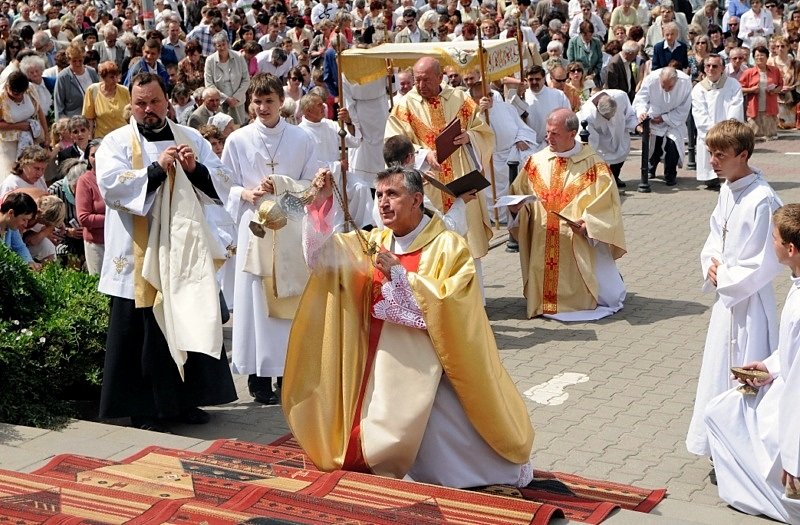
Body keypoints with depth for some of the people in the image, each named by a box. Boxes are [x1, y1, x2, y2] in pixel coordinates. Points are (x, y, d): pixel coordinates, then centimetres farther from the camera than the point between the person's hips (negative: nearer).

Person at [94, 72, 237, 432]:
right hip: (138, 254, -3)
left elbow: (221, 182, 7)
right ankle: (143, 406, 10)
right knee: (143, 330, 1)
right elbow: (110, 185, -15)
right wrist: (157, 168, -20)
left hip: (184, 249, 4)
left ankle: (185, 399, 20)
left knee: (190, 324, 8)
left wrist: (195, 168, -12)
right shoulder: (117, 142, 1)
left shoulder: (190, 138, 12)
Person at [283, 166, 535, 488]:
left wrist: (399, 274, -21)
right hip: (385, 365, 6)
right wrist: (322, 203, -10)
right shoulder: (375, 242, 8)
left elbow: (448, 303, -21)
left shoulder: (449, 247, -10)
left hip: (428, 367, -5)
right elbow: (325, 252, 3)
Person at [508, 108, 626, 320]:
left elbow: (606, 205, -6)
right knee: (546, 296, 1)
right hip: (543, 247, 3)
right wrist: (515, 206, -11)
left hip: (581, 244, -3)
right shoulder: (537, 162, 7)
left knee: (605, 296, -5)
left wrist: (589, 224, -22)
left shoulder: (594, 165, -3)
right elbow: (519, 194, 11)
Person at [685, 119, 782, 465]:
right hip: (725, 294, 9)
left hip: (748, 301, -9)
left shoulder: (762, 200, -22)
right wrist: (712, 265, -3)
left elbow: (765, 264, -21)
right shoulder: (727, 190, 4)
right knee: (720, 368, 18)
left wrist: (725, 277, -12)